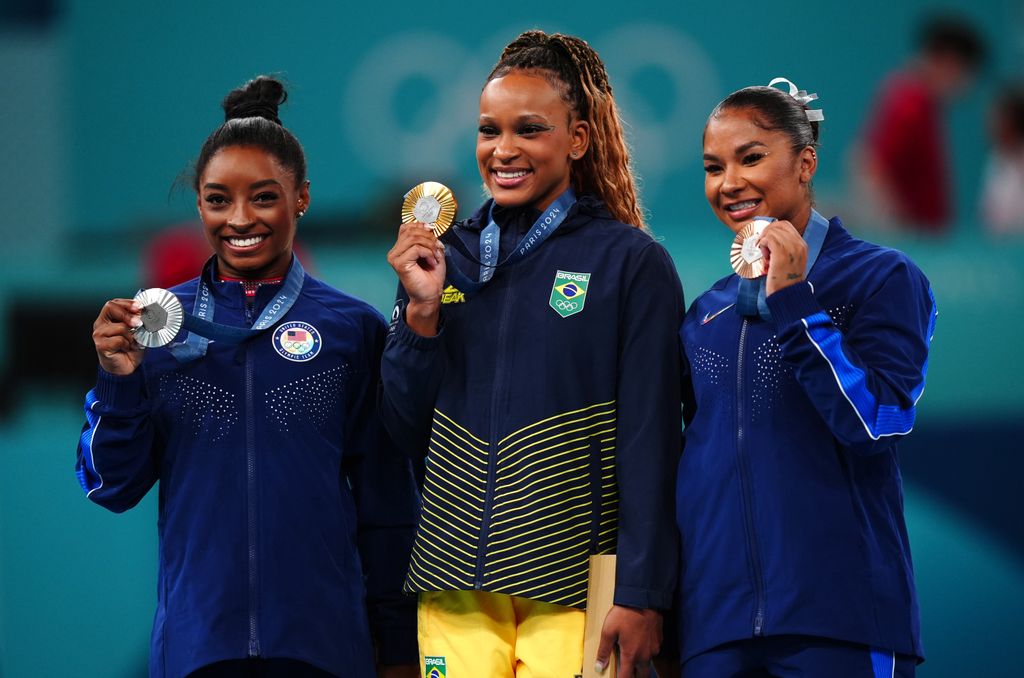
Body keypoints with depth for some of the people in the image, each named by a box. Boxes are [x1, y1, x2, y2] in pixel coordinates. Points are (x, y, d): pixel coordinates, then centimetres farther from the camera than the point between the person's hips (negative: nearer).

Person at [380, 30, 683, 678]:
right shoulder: (449, 260, 11)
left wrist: (642, 598, -10)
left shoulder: (632, 264, -2)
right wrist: (422, 310, -3)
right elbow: (409, 430, 11)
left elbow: (650, 446, -5)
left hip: (572, 586, -4)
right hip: (457, 587, 4)